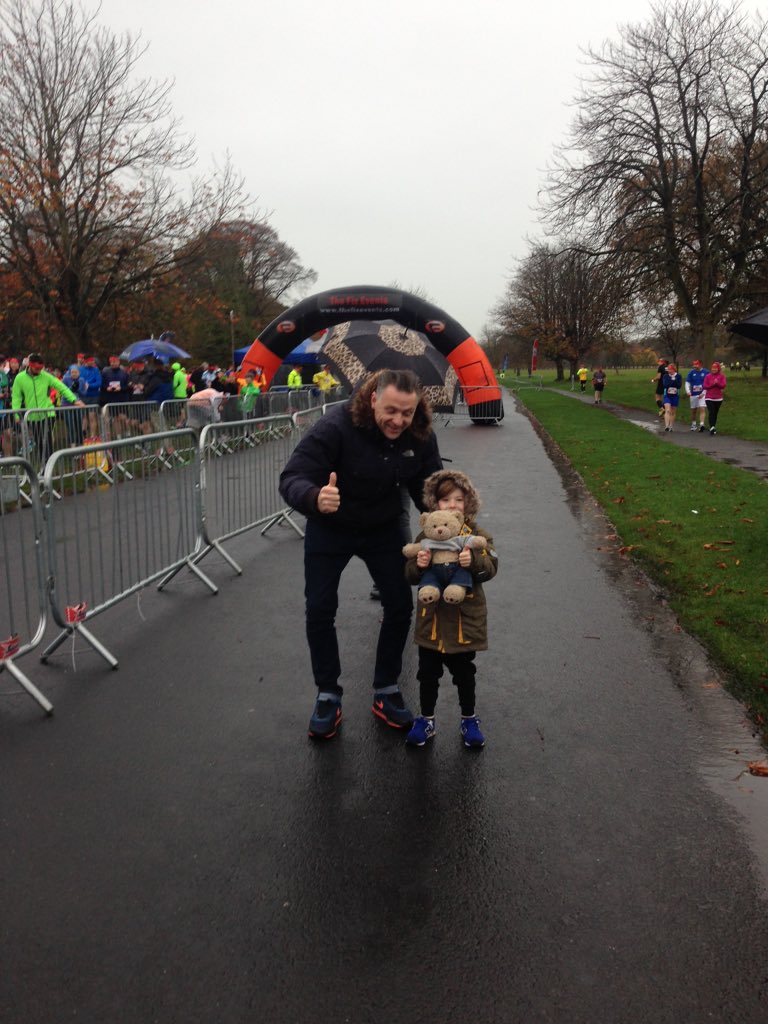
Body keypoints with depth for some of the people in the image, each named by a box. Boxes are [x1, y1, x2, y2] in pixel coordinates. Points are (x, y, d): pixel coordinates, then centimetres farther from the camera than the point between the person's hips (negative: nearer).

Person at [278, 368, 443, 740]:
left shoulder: (421, 437, -19)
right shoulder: (336, 426, -32)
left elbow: (428, 490, -8)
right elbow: (291, 478, -35)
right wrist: (316, 498, -57)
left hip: (383, 529, 3)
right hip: (329, 529, -3)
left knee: (400, 606, 2)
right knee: (320, 611, -2)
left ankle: (386, 692, 21)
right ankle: (328, 696, 18)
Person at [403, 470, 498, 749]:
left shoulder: (477, 536, -4)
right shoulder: (425, 537, -1)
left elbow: (490, 567, -17)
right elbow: (410, 575, -2)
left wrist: (473, 561, -36)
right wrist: (419, 565, -24)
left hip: (465, 618, -1)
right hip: (431, 617, 1)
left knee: (464, 673, 14)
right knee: (428, 673, 13)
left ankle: (469, 720, 33)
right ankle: (426, 720, 31)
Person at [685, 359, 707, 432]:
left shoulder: (705, 372, -2)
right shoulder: (691, 372, 4)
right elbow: (687, 382, 5)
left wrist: (703, 393, -10)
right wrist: (688, 391, -11)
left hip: (702, 394, -3)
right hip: (693, 395, 3)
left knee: (702, 409, -14)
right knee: (693, 410, 12)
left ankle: (701, 425, -21)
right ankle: (693, 424, 29)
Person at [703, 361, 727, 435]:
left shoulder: (722, 376, 3)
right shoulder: (708, 376, 2)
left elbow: (723, 385, -7)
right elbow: (705, 386, -4)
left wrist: (717, 383, -24)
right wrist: (713, 384, -17)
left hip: (718, 398, 2)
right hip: (709, 398, -2)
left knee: (715, 413, 10)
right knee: (711, 413, -14)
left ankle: (713, 427, 23)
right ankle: (712, 427, -20)